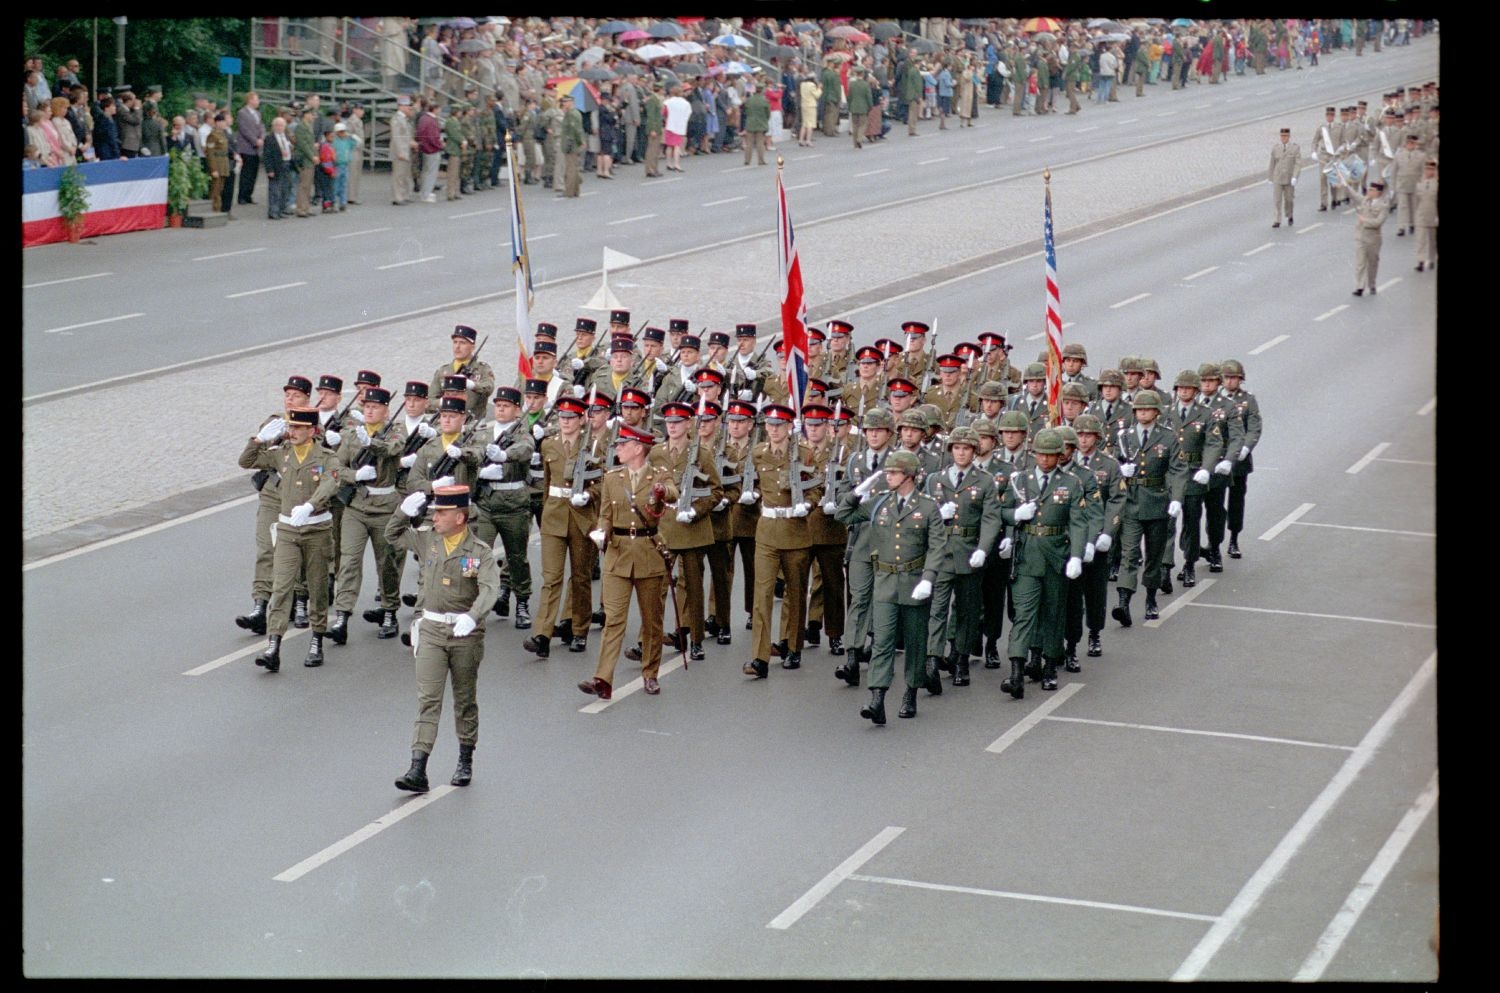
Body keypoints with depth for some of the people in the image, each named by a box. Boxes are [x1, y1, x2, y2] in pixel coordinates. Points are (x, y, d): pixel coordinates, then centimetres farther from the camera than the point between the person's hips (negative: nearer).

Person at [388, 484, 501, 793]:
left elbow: (489, 587, -22)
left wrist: (471, 617, -40)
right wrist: (405, 510, -1)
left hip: (466, 632, -2)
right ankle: (417, 770, -13)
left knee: (465, 699, 12)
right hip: (431, 629, 2)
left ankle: (465, 761, 29)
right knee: (427, 699, -6)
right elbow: (393, 534, 19)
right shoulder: (426, 540, 5)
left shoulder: (480, 551, -8)